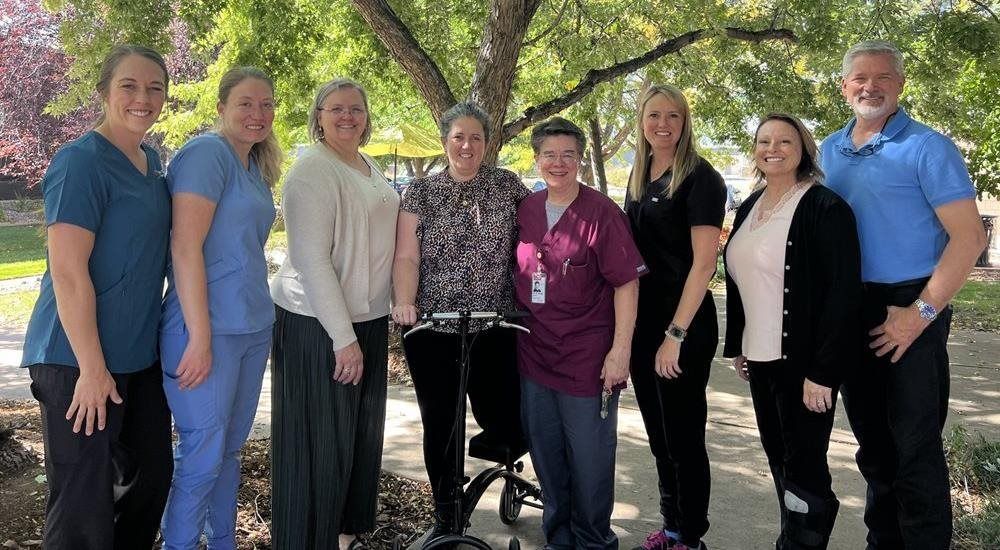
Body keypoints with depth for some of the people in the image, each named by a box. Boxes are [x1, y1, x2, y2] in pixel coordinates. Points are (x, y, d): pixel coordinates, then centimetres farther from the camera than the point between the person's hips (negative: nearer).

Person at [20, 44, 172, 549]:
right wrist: (92, 368, -20)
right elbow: (67, 272, -20)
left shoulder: (151, 160, 10)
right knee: (84, 503, 3)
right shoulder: (81, 162, -15)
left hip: (140, 354, 8)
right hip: (80, 359, -8)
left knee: (152, 475, 17)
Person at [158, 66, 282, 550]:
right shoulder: (207, 152, -12)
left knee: (229, 449, 18)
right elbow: (186, 247, -19)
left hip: (253, 327, 9)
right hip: (210, 330, -8)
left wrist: (258, 315, 16)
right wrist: (200, 337, -20)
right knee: (202, 457, 1)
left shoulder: (255, 167, 15)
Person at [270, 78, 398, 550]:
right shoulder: (313, 169, -14)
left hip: (368, 318, 9)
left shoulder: (370, 166, 12)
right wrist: (343, 338, -20)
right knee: (321, 437, 2)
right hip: (318, 325, -8)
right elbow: (311, 260, -20)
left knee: (362, 430, 17)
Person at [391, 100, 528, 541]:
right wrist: (403, 303, -19)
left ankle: (501, 440, 35)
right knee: (439, 425, 10)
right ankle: (445, 517, 28)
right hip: (431, 329, 1)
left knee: (501, 422, -3)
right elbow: (407, 257, -2)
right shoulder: (421, 191, 3)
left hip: (493, 329, 0)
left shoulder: (508, 186, 4)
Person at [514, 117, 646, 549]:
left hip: (588, 361, -5)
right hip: (534, 355, 5)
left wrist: (621, 349, -17)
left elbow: (626, 283, -12)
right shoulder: (525, 209, 5)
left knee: (589, 462, 8)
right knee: (546, 460, 18)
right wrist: (513, 331, 13)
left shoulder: (602, 212, -10)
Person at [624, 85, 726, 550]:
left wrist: (676, 334, -21)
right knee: (658, 434, 16)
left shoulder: (700, 177, -10)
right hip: (642, 320, 7)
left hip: (683, 324, -7)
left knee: (683, 437, 4)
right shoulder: (639, 175, 10)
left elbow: (703, 263, -17)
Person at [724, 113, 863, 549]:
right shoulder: (750, 208, 10)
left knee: (803, 465, 3)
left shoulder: (824, 208, -13)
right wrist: (737, 345, 15)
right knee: (778, 457, 16)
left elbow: (843, 294, -17)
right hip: (760, 358, 7)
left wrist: (822, 370, -20)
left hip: (803, 362, -7)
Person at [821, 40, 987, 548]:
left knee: (914, 446, -1)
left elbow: (969, 236, -13)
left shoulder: (927, 148, -8)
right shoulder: (829, 151, 10)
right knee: (872, 440, 16)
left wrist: (921, 313, -19)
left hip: (909, 312, -6)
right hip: (849, 311, 6)